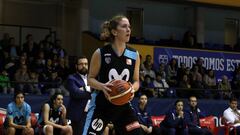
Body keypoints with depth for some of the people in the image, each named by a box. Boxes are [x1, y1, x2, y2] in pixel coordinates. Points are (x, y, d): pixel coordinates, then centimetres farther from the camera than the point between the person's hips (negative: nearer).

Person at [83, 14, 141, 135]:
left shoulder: (134, 55, 0)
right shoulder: (100, 53, -10)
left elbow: (136, 81, 9)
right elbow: (90, 79, -1)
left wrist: (133, 89, -14)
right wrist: (102, 86, -22)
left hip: (123, 105, 3)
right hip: (101, 104, -3)